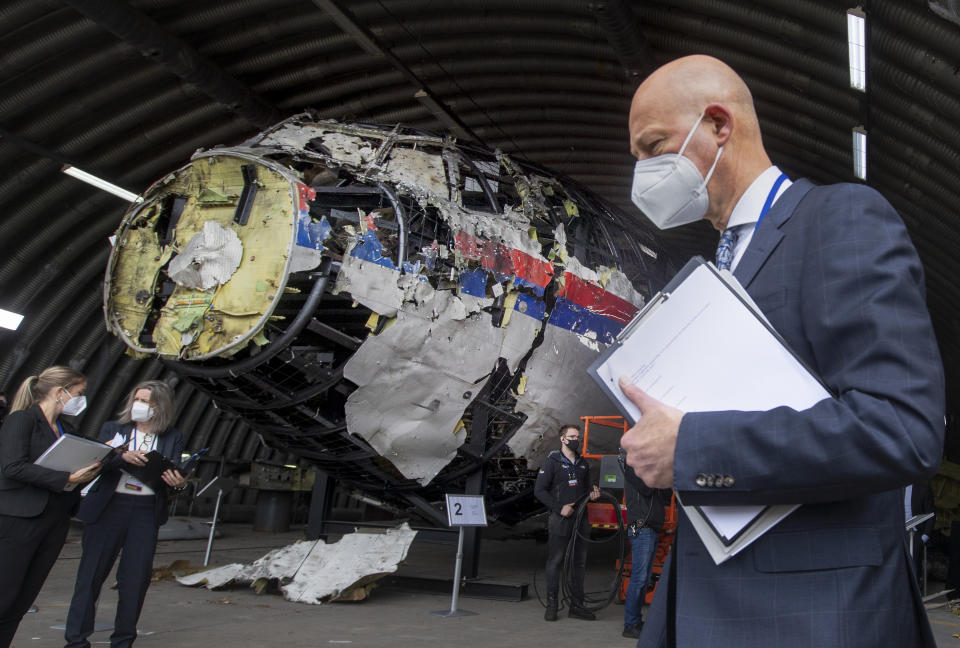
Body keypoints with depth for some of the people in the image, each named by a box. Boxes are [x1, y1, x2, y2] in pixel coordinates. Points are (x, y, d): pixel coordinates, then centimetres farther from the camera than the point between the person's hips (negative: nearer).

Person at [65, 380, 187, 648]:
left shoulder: (172, 437, 8)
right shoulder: (112, 429, 8)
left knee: (136, 577, 2)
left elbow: (174, 475, 2)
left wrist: (178, 482, -21)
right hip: (109, 508, 0)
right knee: (91, 572, 2)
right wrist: (123, 456, -24)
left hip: (147, 511, 0)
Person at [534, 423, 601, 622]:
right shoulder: (552, 461, -3)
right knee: (555, 562, -3)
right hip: (560, 519, -6)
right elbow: (539, 490, -8)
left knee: (579, 562, 8)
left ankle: (577, 605, 17)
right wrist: (560, 507, -14)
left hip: (580, 518, 6)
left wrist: (592, 492, 2)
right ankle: (551, 605, 5)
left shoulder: (583, 463, 15)